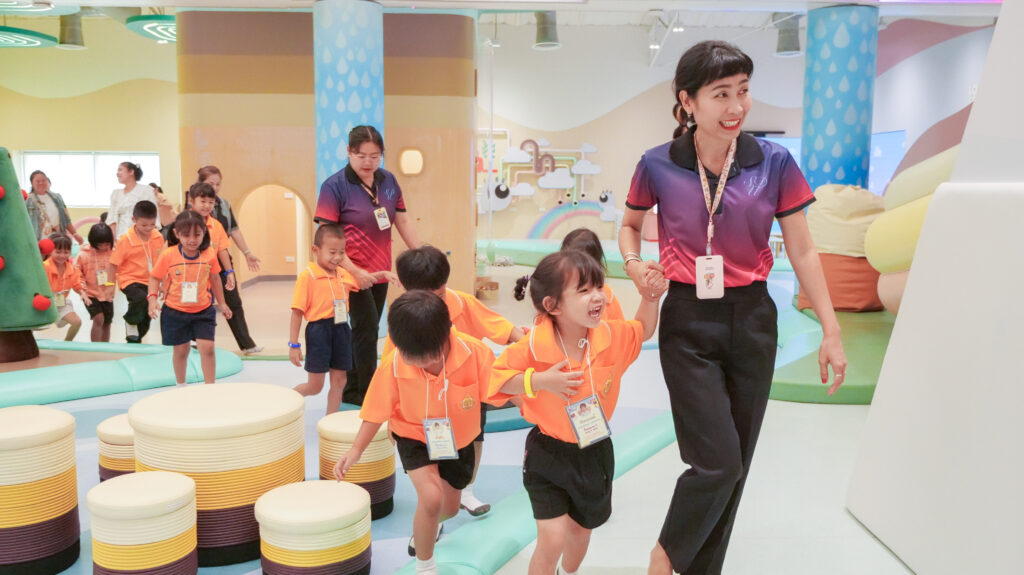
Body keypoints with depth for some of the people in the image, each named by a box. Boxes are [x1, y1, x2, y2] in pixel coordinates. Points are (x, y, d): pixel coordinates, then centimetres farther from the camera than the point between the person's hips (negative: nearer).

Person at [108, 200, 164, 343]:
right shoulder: (125, 240, -17)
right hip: (130, 280, -5)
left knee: (146, 319, 12)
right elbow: (112, 264, -10)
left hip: (149, 281, 5)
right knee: (141, 299, -34)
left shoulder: (158, 237, -4)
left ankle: (134, 341, 34)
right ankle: (130, 321, -6)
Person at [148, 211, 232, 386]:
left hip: (203, 311, 1)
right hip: (175, 312, -1)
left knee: (207, 348, -8)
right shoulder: (168, 255, -13)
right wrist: (153, 298, -17)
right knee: (181, 350, 13)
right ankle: (181, 385, 35)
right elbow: (155, 277, -2)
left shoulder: (209, 254, -7)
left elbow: (214, 278, 8)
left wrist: (221, 303, 15)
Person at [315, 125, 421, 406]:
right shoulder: (334, 186, -13)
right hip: (354, 273, -6)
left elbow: (402, 220, 10)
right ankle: (366, 393, 7)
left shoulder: (388, 180, 3)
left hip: (381, 271, 6)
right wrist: (354, 270, -22)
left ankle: (352, 390, 27)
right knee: (367, 328, -6)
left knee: (367, 330, 13)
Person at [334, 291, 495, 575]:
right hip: (414, 437, -2)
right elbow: (378, 410, -16)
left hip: (458, 440, 3)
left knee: (449, 507, 21)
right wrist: (356, 449, -18)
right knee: (431, 496, -26)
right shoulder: (393, 364, -31)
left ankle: (426, 527, 62)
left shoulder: (475, 353, -35)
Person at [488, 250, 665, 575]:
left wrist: (650, 297, -7)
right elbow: (496, 378, -18)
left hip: (595, 453, 5)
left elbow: (643, 330, 9)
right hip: (548, 455, -4)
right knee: (552, 539, -10)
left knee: (581, 530, 24)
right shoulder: (535, 346, -25)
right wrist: (539, 381, -31)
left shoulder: (611, 338, -12)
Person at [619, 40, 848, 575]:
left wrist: (831, 331, 2)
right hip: (688, 324, -2)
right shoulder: (657, 165, -7)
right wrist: (634, 265, -9)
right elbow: (629, 226, 12)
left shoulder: (774, 162, -6)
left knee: (734, 463, 10)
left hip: (752, 321, 2)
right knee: (719, 461, -9)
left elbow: (802, 251, 1)